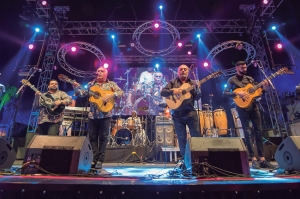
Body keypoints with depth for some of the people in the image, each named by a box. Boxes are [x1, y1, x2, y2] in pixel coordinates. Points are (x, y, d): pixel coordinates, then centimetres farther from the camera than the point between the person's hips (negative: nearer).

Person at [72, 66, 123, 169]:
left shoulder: (111, 84, 5)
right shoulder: (91, 84, 13)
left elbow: (120, 92, -6)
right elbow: (83, 93, 10)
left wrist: (110, 95, -20)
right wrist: (76, 87, -7)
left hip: (105, 115, -3)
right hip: (93, 115, 3)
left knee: (103, 138, 1)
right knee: (92, 137, 7)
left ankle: (100, 161, 10)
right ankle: (93, 160, 17)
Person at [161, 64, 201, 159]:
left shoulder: (192, 83, 12)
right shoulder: (172, 82, 8)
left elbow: (197, 98, 2)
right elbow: (162, 92, -5)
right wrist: (173, 91, -21)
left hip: (191, 113, 1)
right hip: (177, 114, -1)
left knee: (196, 136, 2)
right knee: (182, 138, 8)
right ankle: (184, 158, 23)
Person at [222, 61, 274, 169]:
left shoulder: (250, 78, 18)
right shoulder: (232, 80, 2)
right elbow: (224, 93, -6)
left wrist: (264, 88, -3)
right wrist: (237, 93, -19)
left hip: (254, 106, 6)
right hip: (243, 107, -5)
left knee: (259, 131, 4)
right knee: (248, 132, -5)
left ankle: (262, 159, 11)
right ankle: (253, 159, 1)